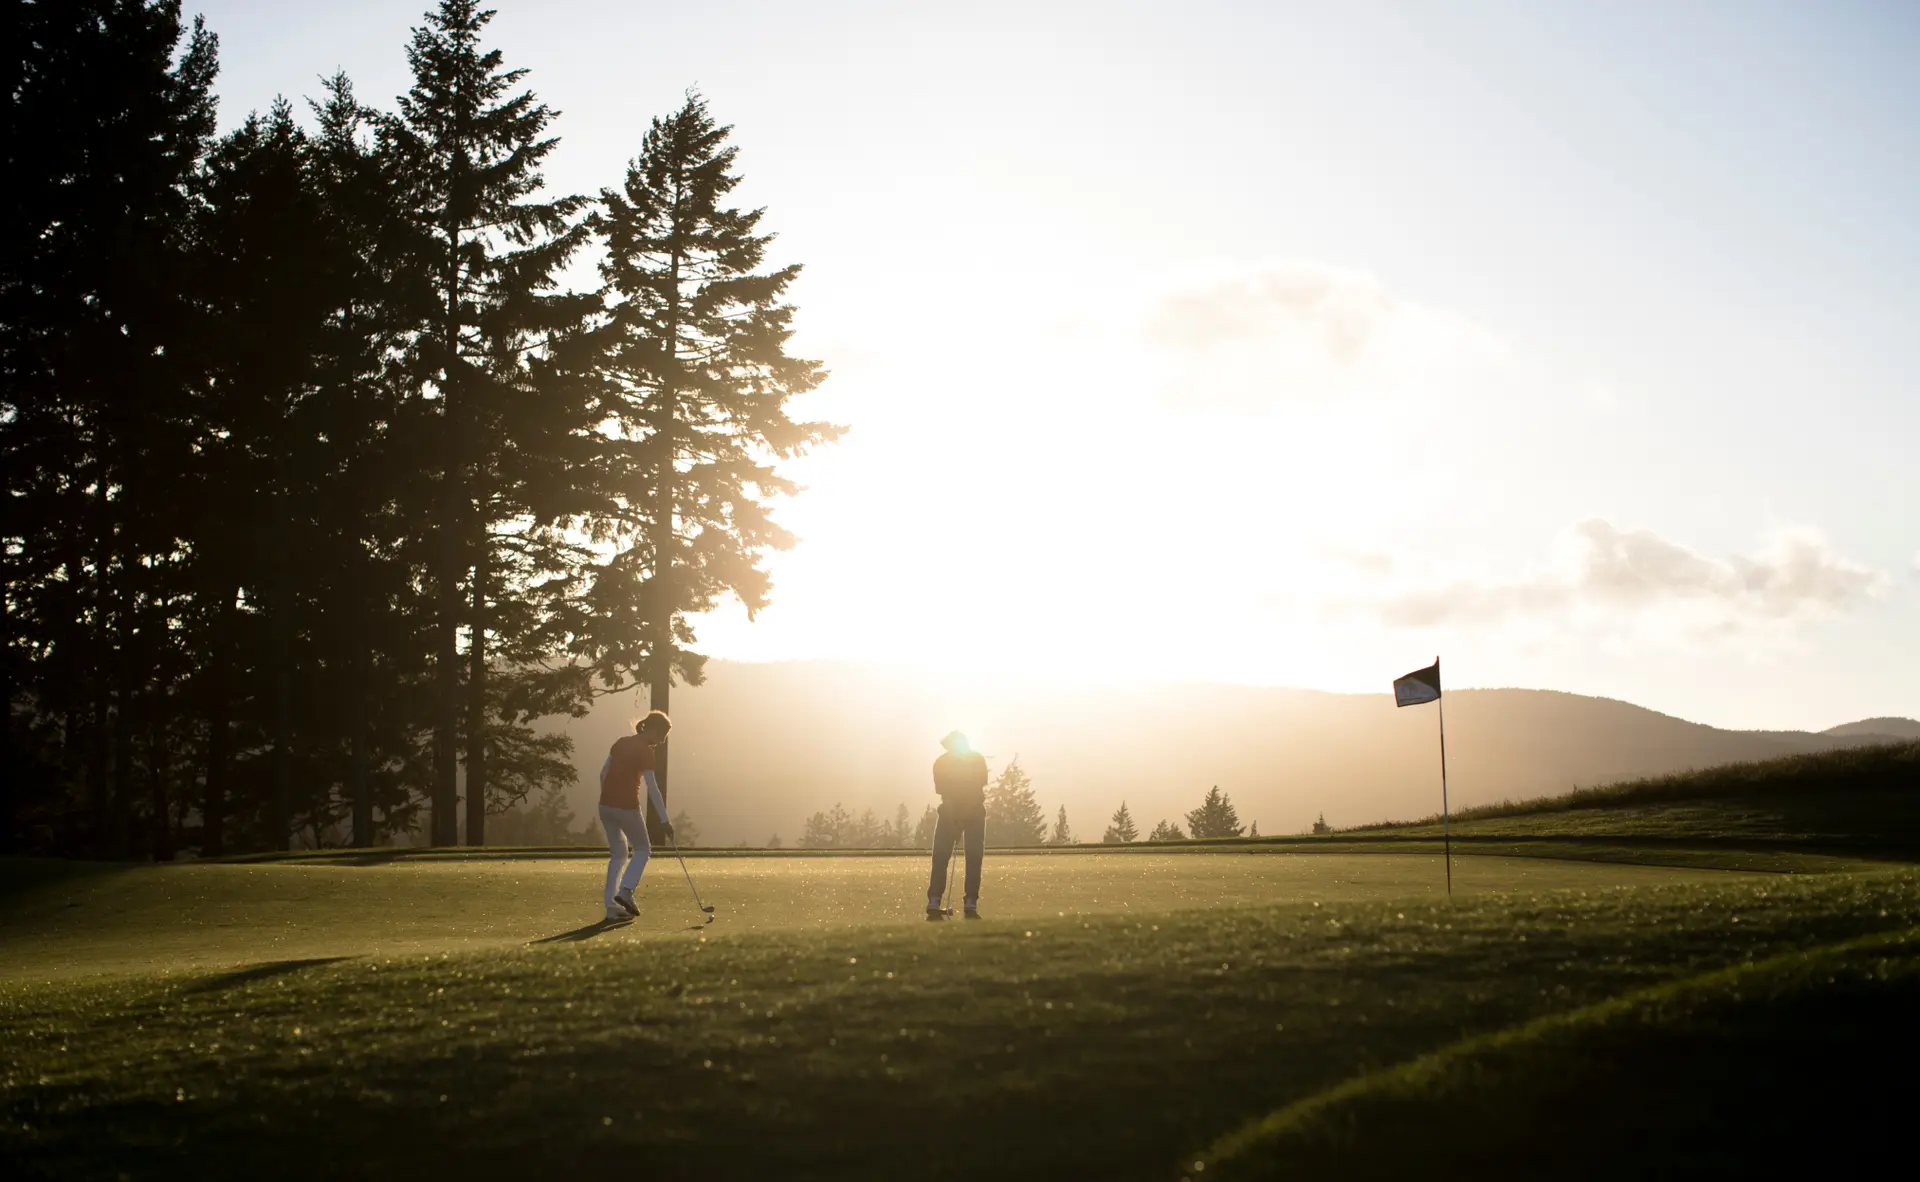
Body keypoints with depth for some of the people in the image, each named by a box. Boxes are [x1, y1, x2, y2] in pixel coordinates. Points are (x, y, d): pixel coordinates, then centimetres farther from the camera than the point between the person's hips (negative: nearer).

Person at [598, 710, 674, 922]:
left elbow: (603, 773, 14)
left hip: (606, 805, 7)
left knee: (618, 854, 15)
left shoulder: (621, 742, 10)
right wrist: (664, 820, -18)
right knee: (642, 849, 12)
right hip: (627, 807, -7)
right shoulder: (644, 751, -13)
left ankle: (612, 906, 10)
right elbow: (652, 788, -18)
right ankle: (625, 891, -6)